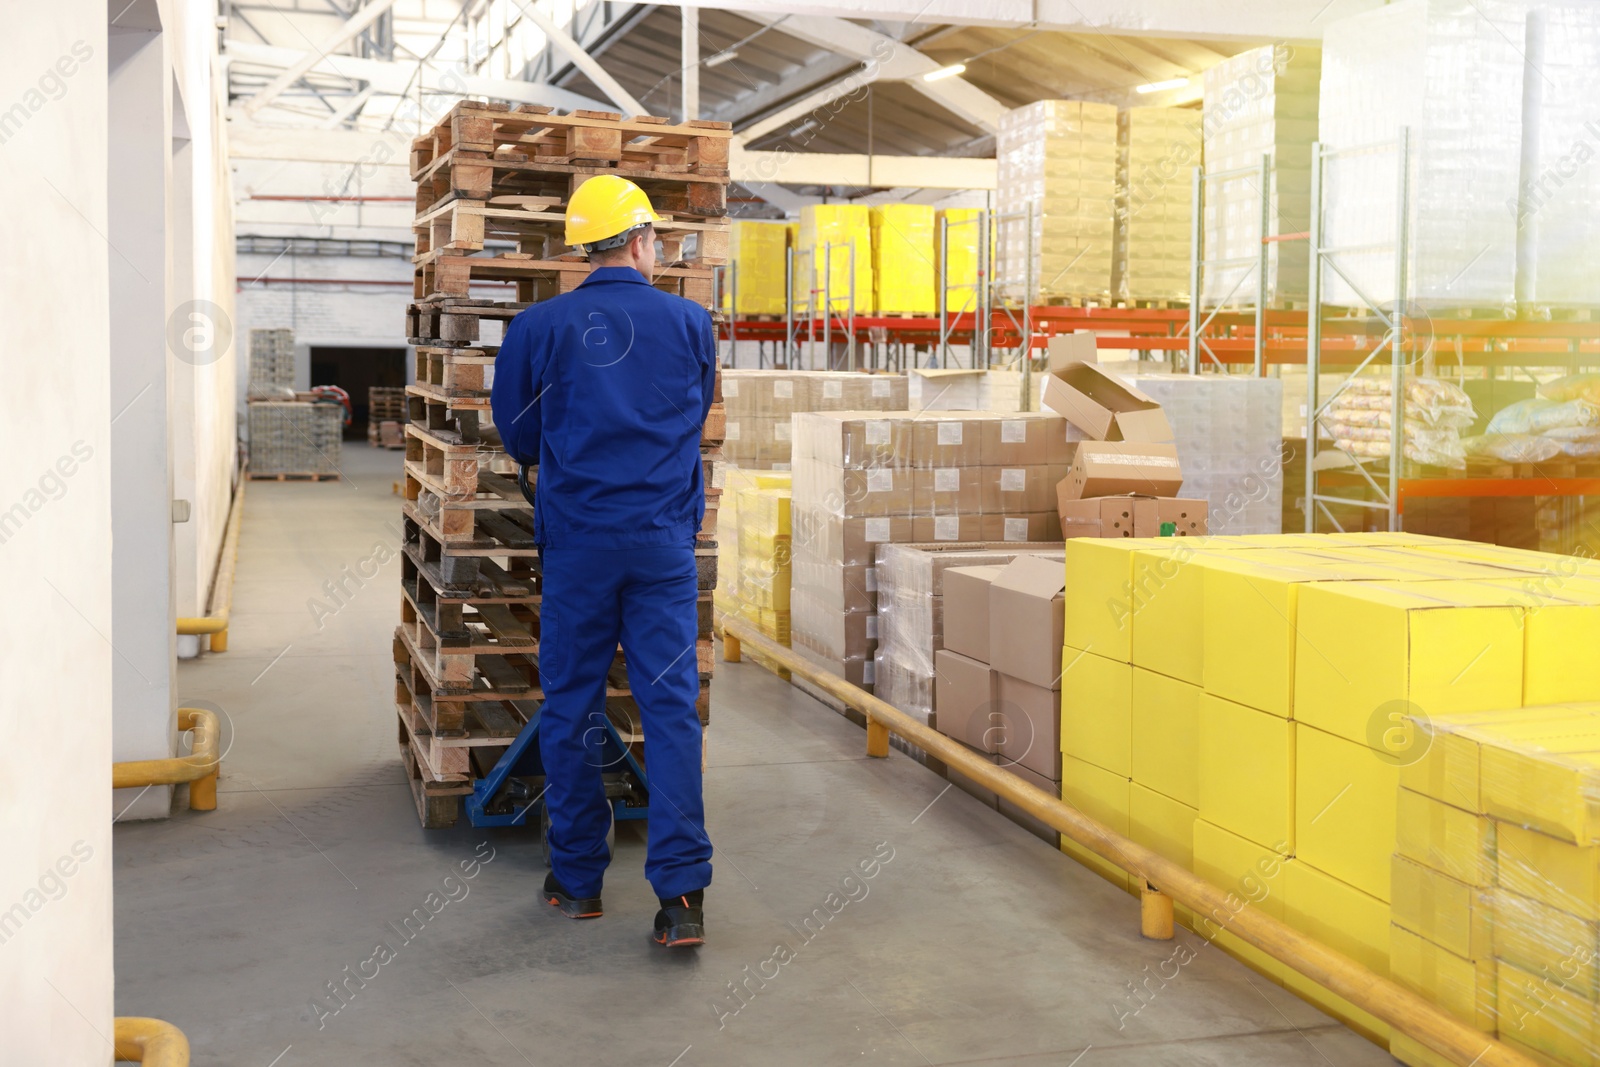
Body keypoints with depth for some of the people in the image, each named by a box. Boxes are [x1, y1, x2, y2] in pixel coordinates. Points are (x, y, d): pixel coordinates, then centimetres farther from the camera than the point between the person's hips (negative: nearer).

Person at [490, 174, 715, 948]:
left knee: (570, 708, 10)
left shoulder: (538, 328, -2)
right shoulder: (691, 323, 2)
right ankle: (682, 890, -5)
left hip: (576, 541, 0)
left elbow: (517, 438, 7)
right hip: (664, 542, 1)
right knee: (671, 706, 0)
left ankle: (577, 878, 19)